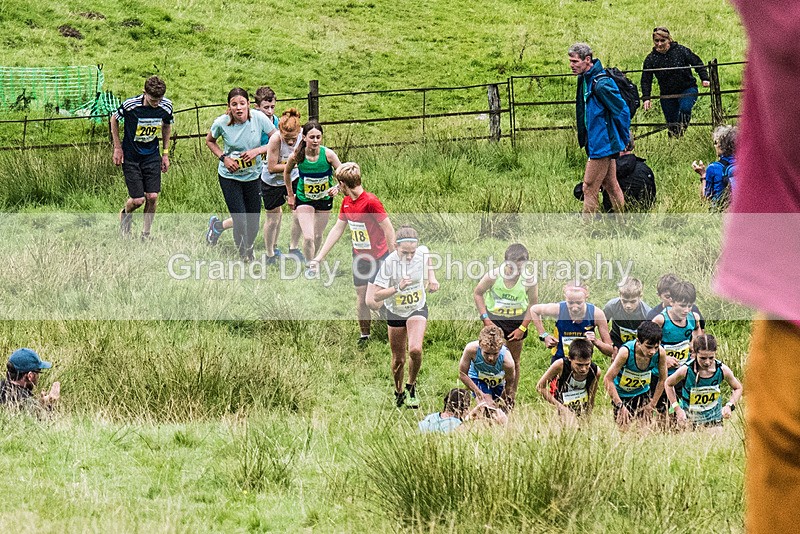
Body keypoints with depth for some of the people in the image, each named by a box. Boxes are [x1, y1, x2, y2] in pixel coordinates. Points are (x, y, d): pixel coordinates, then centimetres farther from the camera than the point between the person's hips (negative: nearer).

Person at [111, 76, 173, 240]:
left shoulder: (166, 106, -12)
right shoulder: (130, 105, -22)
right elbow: (114, 119, -2)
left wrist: (166, 153, 9)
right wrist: (118, 148, -1)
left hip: (152, 156, 3)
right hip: (131, 157, -3)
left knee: (152, 197, -6)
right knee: (138, 200, -5)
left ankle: (146, 235, 12)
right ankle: (126, 214, 31)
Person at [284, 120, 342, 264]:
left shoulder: (328, 154, -22)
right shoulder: (297, 156, -20)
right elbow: (287, 173, 2)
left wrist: (337, 187, -35)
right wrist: (290, 195, 7)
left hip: (324, 198, 1)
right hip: (304, 199, -1)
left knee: (318, 236, 15)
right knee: (308, 237, -15)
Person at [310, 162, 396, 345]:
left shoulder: (370, 202, -23)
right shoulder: (346, 202, 2)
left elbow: (389, 230, -20)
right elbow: (337, 230, 11)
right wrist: (319, 258, 10)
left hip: (378, 258, -7)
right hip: (359, 257, 7)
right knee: (361, 298, 11)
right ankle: (364, 335, 26)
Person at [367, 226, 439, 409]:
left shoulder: (422, 252, -19)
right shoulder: (389, 263, -29)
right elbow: (376, 296, -27)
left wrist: (432, 279, -1)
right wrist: (397, 288, -40)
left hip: (418, 309, 1)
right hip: (395, 311, -1)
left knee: (415, 349, -21)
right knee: (398, 359, 9)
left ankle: (411, 386, 5)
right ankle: (399, 393, 36)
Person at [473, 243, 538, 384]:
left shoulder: (530, 280, -19)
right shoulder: (494, 275, -22)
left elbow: (533, 304, -4)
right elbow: (477, 293, -6)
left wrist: (522, 328, -7)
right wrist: (485, 318, -11)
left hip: (517, 320, 1)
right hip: (494, 318, -1)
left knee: (514, 362, 12)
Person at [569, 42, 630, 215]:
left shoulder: (601, 84, -21)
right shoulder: (585, 80, 9)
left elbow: (622, 110, -18)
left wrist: (625, 141, -11)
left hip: (602, 145, -10)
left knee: (589, 188, -6)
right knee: (610, 186, 14)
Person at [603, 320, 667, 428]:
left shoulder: (660, 353, -23)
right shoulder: (626, 352, -33)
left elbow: (663, 380, -5)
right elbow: (608, 379, -23)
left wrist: (652, 405, -4)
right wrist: (620, 406, -24)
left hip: (643, 393, 3)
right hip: (622, 394, -3)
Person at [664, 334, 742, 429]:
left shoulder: (723, 370, -18)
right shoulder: (686, 370, -24)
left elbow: (738, 388, 1)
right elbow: (668, 384, -3)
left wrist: (730, 405, -17)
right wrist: (677, 409, -10)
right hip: (690, 419, -2)